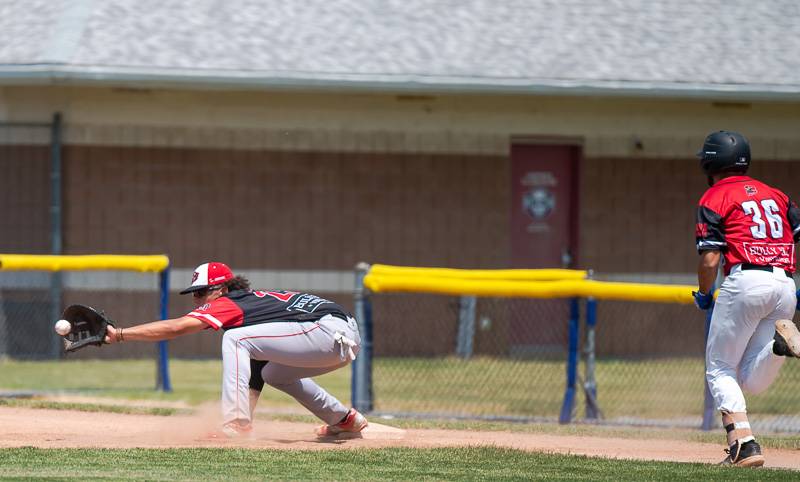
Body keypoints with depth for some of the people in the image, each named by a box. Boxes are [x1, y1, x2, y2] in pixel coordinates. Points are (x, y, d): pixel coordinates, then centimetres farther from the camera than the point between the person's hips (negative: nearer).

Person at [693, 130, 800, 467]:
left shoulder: (714, 198, 5)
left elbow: (710, 260, -4)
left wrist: (704, 295, 14)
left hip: (745, 281, -5)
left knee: (720, 370, 6)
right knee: (752, 382, 11)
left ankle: (744, 446, -14)